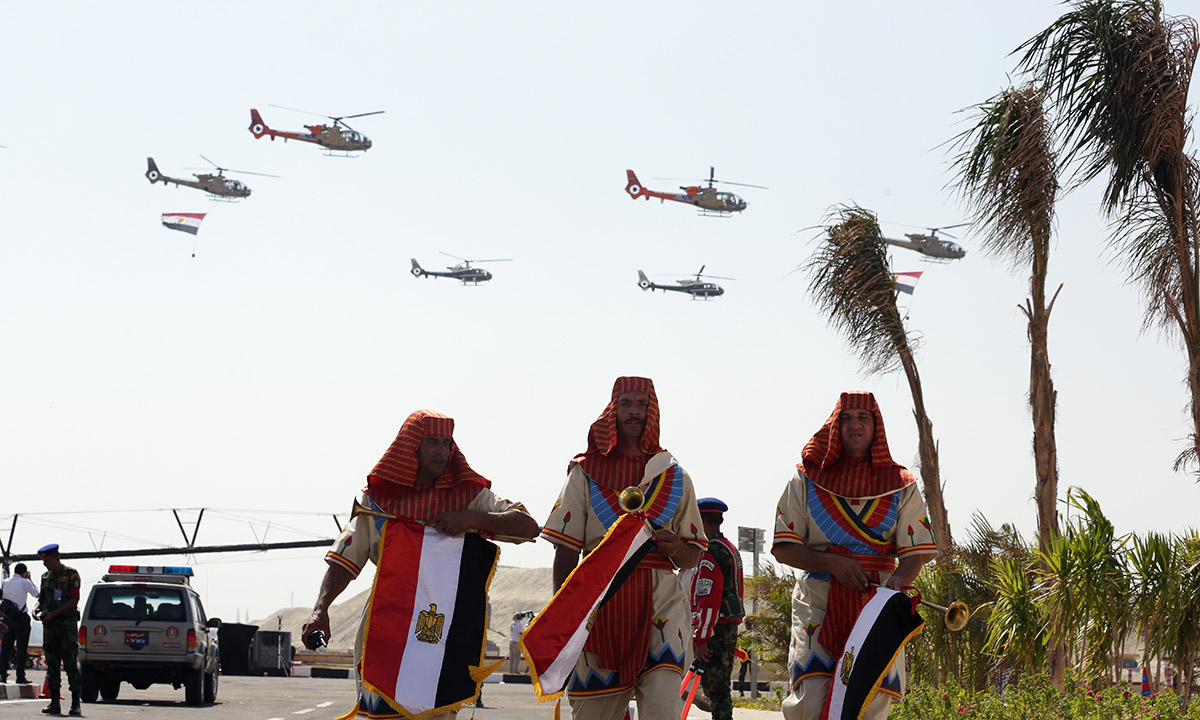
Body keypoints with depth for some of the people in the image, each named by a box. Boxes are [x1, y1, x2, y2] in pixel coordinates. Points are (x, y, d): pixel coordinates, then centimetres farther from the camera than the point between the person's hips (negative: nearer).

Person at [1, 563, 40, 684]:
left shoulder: (5, 582, 4)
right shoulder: (25, 583, -8)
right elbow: (36, 594, 6)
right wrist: (29, 579, 12)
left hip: (8, 618, 4)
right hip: (22, 618, -4)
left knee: (5, 647, 8)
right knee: (22, 648, -1)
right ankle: (20, 676, -3)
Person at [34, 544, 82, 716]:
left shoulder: (71, 574, -5)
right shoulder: (45, 576, 15)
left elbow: (73, 600, -11)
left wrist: (53, 614, -16)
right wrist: (37, 609, -1)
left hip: (67, 624, -6)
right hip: (49, 626, 6)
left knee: (70, 664, -7)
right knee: (52, 665, 4)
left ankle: (75, 703, -6)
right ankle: (55, 703, 7)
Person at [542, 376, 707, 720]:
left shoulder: (674, 477, 16)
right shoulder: (586, 472, 12)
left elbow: (692, 558, 18)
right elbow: (566, 550, 6)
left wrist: (677, 548, -7)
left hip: (660, 600, 0)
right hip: (600, 601, 0)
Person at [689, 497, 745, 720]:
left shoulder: (710, 553, -14)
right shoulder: (731, 549, 18)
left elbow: (708, 600, -20)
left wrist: (701, 638, -19)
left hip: (714, 628, -10)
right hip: (731, 626, 10)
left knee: (714, 685, -9)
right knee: (721, 684, 14)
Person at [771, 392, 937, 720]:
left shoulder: (900, 484, 12)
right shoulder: (807, 478, 11)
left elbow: (916, 552, 6)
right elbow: (782, 548, 6)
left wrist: (898, 579, -17)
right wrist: (832, 563, -9)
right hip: (818, 602, -1)